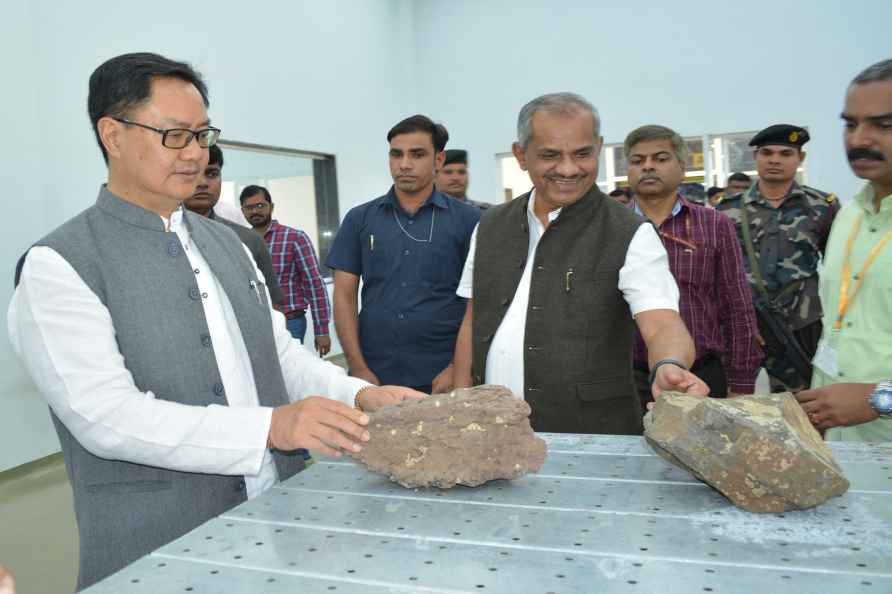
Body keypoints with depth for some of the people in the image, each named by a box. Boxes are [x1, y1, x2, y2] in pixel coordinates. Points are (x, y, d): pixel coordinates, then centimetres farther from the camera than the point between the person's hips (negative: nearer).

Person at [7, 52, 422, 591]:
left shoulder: (226, 242, 10)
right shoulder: (59, 266, -10)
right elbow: (105, 415, -19)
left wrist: (360, 395, -6)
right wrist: (271, 426, -27)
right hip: (157, 547, -5)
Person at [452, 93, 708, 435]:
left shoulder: (631, 236, -9)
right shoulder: (490, 227, 6)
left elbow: (662, 325, -19)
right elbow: (473, 323, 10)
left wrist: (668, 367, -41)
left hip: (593, 434, -3)